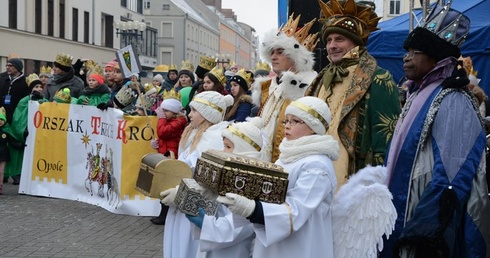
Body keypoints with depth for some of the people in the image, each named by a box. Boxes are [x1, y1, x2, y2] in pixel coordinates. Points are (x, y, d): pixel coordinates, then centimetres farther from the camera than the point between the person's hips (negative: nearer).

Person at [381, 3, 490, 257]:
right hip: (405, 221, 9)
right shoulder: (419, 96, 12)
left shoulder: (452, 102, -15)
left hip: (427, 228, -8)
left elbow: (450, 179, -21)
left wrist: (427, 235, -23)